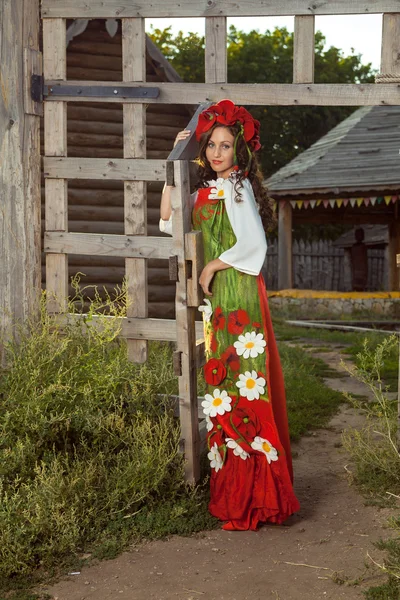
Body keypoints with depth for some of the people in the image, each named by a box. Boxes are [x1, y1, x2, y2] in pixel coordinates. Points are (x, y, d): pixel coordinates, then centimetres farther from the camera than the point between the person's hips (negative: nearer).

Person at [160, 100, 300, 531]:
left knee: (242, 387, -7)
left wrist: (212, 266, -7)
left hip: (239, 296, -8)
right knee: (221, 386, 9)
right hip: (215, 301, 8)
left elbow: (253, 243, -17)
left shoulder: (238, 186, -7)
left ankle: (252, 496, -2)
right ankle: (230, 486, 17)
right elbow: (168, 221, 13)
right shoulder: (207, 191, 17)